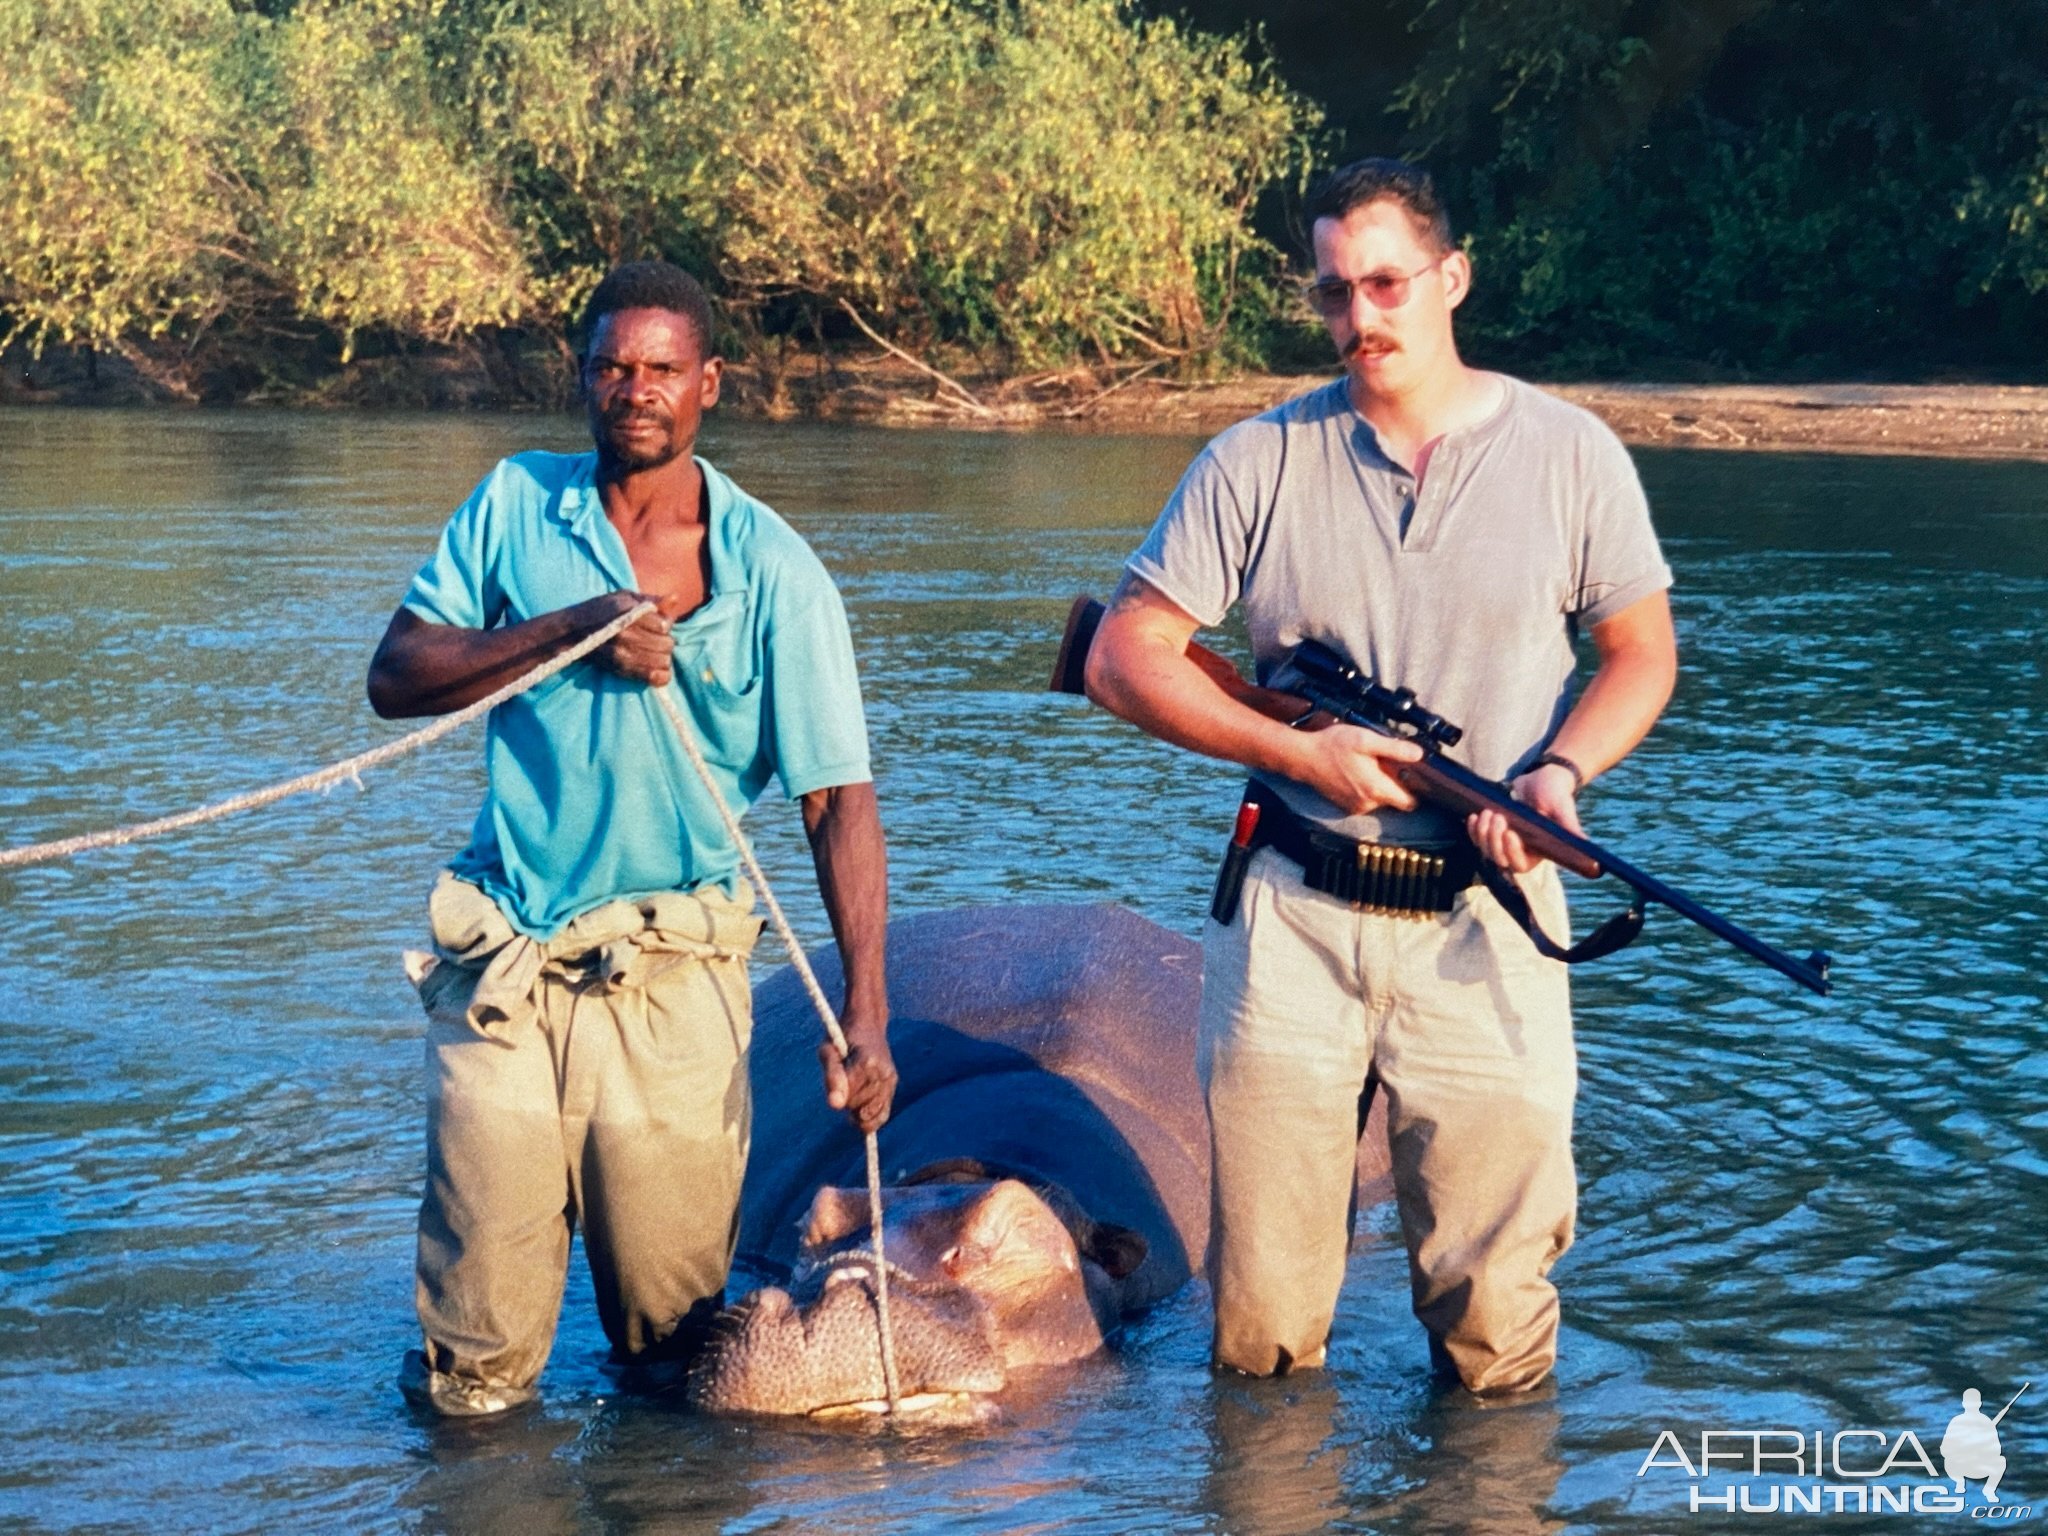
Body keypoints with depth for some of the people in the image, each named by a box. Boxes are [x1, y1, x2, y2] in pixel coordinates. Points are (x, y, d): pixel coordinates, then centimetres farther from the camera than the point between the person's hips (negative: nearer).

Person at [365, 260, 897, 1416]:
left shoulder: (773, 571, -4)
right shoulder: (517, 506, 4)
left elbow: (840, 799, -7)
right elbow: (395, 677, -2)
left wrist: (866, 1015, -16)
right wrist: (568, 629, -16)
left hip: (671, 973, -1)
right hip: (503, 960, 1)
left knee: (676, 1349, 6)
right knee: (476, 1377, 1)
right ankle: (467, 1384, 33)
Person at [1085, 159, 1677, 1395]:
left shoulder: (1568, 453, 3)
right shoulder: (1259, 462, 2)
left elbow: (1643, 653, 9)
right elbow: (1125, 659, 2)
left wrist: (1560, 770, -11)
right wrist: (1303, 751, -10)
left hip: (1486, 921, -1)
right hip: (1293, 919, 1)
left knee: (1497, 1336, 1)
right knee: (1258, 1336, 6)